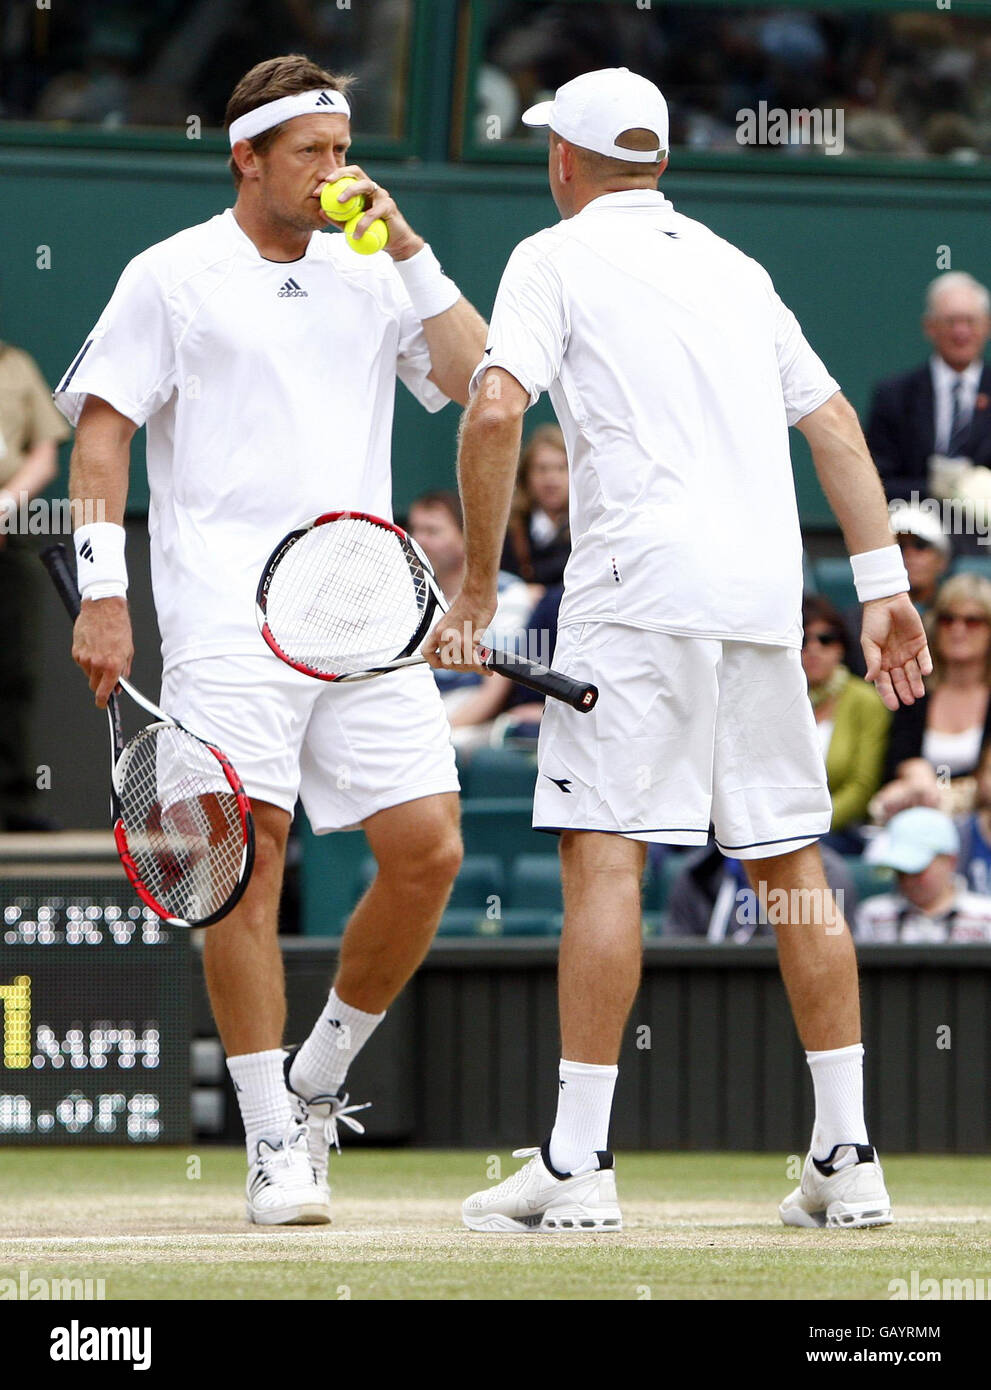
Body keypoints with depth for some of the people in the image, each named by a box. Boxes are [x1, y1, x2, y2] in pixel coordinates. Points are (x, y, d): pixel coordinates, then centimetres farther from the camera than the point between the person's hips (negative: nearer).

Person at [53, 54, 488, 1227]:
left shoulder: (371, 279, 16)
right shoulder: (175, 276, 5)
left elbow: (475, 382, 6)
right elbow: (101, 428, 2)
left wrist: (409, 252, 0)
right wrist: (102, 597, -7)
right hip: (229, 617, -4)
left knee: (427, 849, -4)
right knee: (250, 851, -12)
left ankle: (320, 1079, 16)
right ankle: (274, 1144, -7)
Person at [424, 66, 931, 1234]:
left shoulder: (556, 258, 4)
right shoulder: (734, 267, 22)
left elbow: (496, 409, -10)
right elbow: (833, 422, 20)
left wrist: (478, 585, -4)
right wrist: (884, 586, 19)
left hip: (640, 582, -6)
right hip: (767, 592, 6)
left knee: (604, 855, -8)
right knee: (791, 866, 9)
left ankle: (577, 1165, -14)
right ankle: (847, 1160, 8)